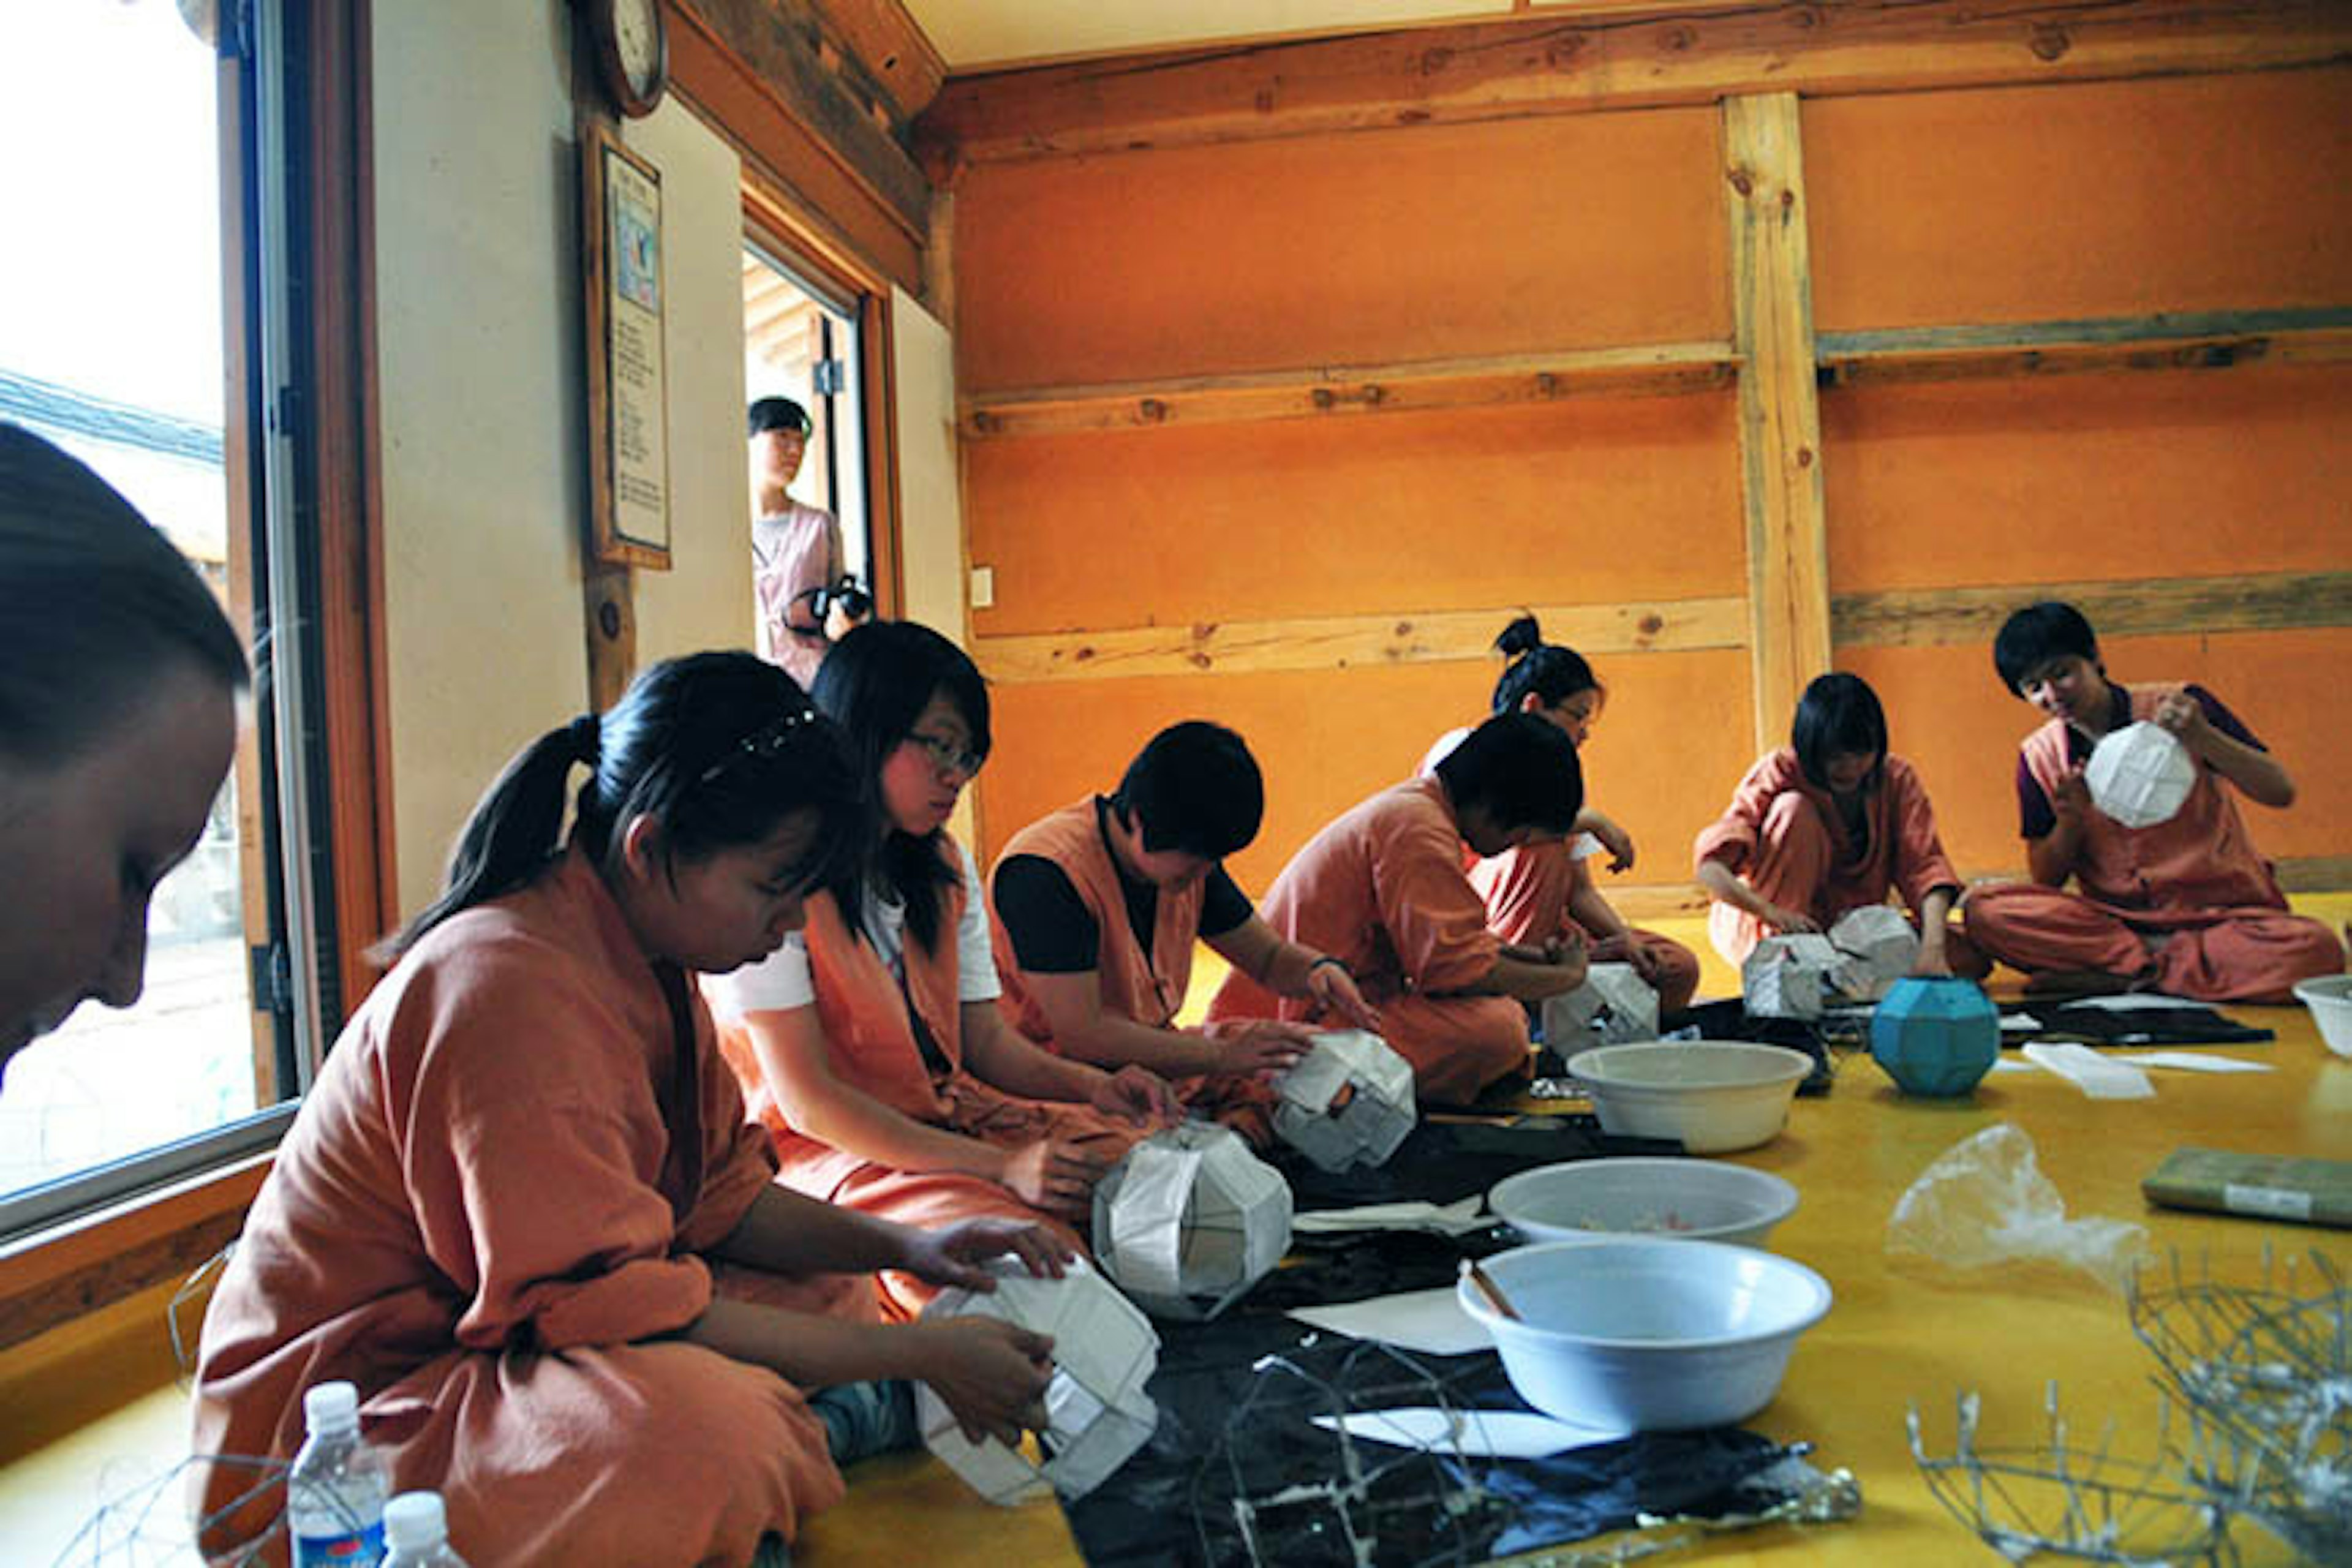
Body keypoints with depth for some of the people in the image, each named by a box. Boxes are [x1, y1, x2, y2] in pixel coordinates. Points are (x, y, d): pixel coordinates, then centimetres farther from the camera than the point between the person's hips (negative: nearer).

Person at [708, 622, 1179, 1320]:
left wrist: (1093, 1086, -9)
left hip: (948, 1119, 8)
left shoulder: (946, 869, 13)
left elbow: (986, 1039, 12)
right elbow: (805, 1100, -17)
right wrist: (999, 1166, -24)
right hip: (826, 1153, -7)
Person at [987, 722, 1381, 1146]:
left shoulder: (1188, 860, 3)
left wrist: (1320, 969, -11)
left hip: (1151, 1055, 8)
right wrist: (1222, 1056, -28)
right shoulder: (1045, 871, -22)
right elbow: (1082, 1035, -26)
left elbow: (1269, 955, 13)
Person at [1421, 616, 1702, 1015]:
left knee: (1679, 968, -7)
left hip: (1545, 929, 7)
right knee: (1541, 839, -32)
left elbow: (1579, 890, 8)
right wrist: (1592, 821, -22)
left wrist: (1624, 937, -11)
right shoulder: (1463, 749, -8)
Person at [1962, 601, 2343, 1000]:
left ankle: (2114, 975, -20)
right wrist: (2070, 820, -16)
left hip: (2221, 911, -1)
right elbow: (2046, 880, 4)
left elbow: (2281, 793, -10)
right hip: (2114, 916, 1)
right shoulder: (2039, 755, 2)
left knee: (2316, 951, -34)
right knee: (1984, 911, -25)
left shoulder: (2180, 707, -5)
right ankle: (2161, 959, -20)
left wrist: (2204, 738, -27)